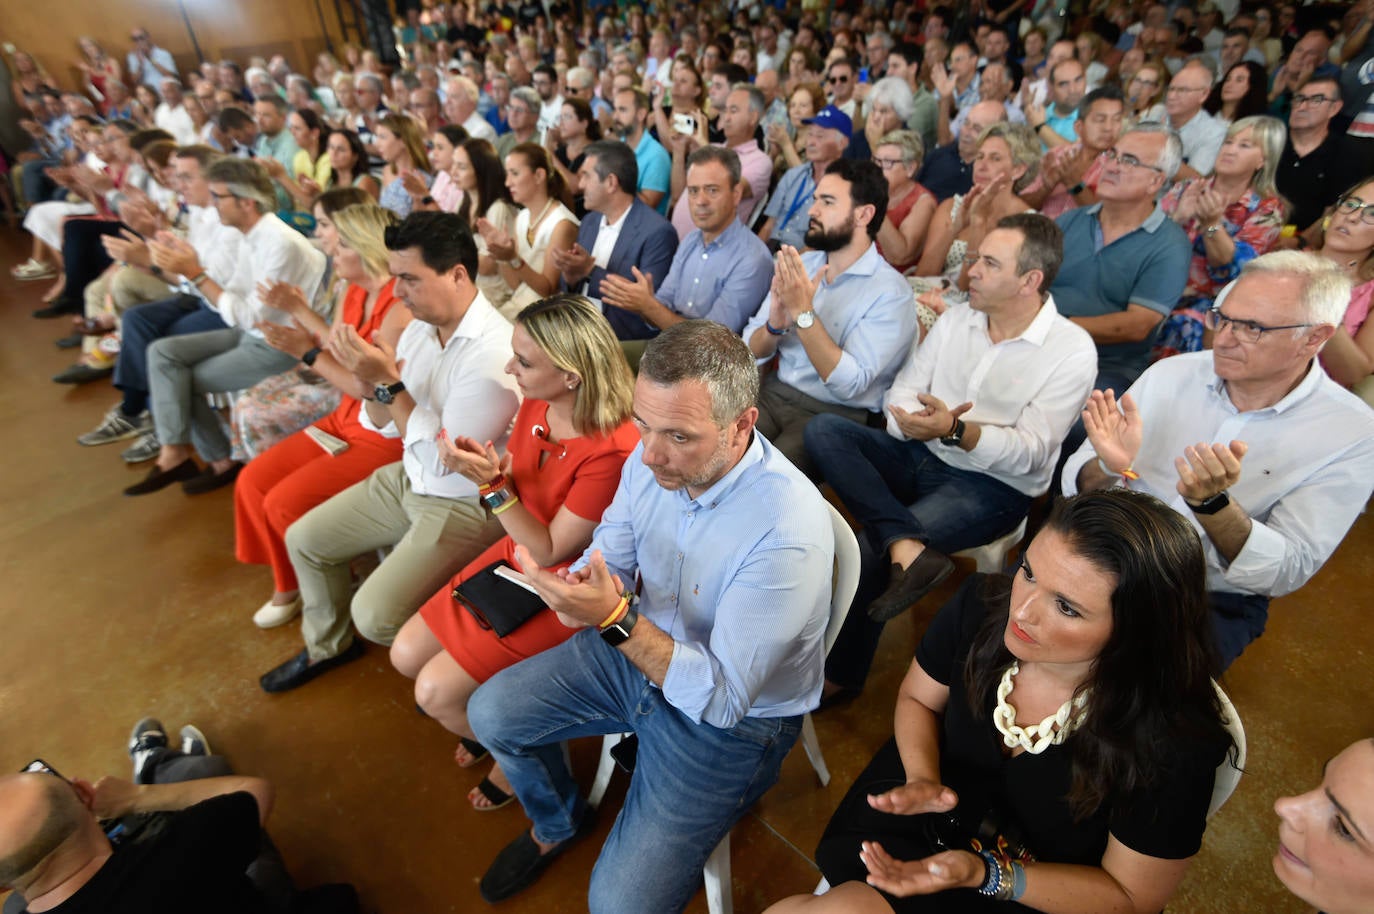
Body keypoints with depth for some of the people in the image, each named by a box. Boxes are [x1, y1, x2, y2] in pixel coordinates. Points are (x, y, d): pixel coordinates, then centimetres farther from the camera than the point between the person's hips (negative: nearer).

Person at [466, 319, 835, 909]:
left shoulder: (789, 533, -35)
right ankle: (558, 824, 40)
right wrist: (578, 592, -24)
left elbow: (723, 699, -29)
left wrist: (616, 618, -39)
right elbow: (607, 555, 0)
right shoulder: (652, 459, -15)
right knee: (490, 713, 11)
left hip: (733, 720, -6)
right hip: (639, 647, 6)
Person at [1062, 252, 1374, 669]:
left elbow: (1286, 573, -13)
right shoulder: (1171, 373, -1)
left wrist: (1211, 503, -30)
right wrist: (1108, 467, -24)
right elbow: (1078, 485, -1)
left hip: (1215, 601, -2)